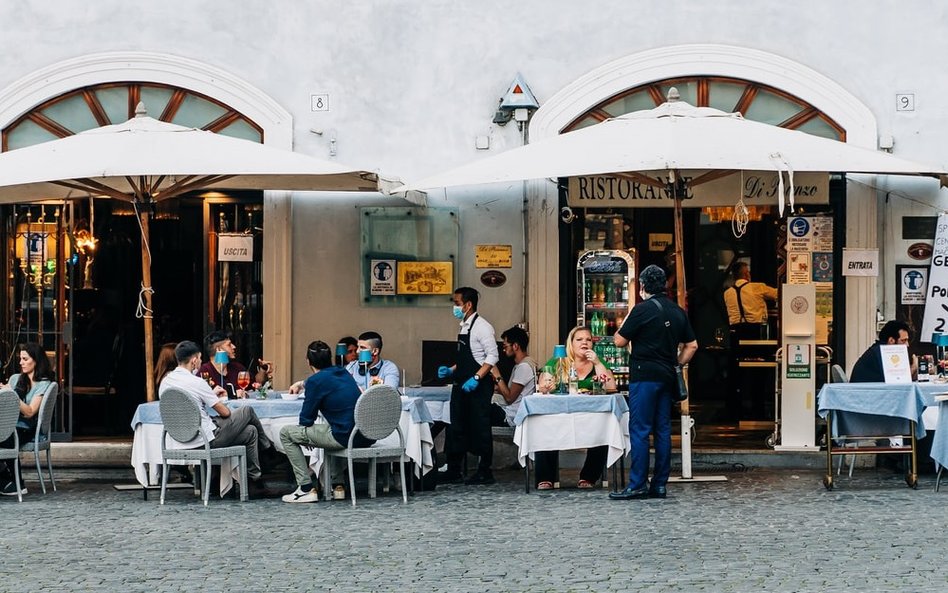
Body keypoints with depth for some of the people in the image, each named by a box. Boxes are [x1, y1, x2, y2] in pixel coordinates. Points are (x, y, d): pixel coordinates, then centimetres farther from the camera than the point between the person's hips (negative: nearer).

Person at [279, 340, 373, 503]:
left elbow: (306, 420, -3)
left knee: (286, 433, 6)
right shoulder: (344, 373, 14)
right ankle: (336, 484, 37)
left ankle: (306, 488, 5)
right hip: (366, 437, 8)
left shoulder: (316, 381, -8)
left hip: (345, 438, -8)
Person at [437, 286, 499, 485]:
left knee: (479, 428, -2)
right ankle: (453, 472, 16)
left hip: (477, 387, -9)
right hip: (461, 385, 9)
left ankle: (484, 472, 6)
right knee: (456, 427, 10)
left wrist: (476, 378, -24)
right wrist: (451, 371, 10)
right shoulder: (464, 327, 14)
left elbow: (492, 356, -18)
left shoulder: (481, 326, -13)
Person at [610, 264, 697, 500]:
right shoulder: (678, 311, 11)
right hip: (667, 377, 7)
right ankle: (659, 485, 9)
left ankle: (637, 485, -8)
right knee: (663, 430, 8)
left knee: (640, 431, -6)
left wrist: (626, 320, 11)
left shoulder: (643, 309, -9)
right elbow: (691, 345, 16)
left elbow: (620, 341, -4)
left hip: (644, 376, -7)